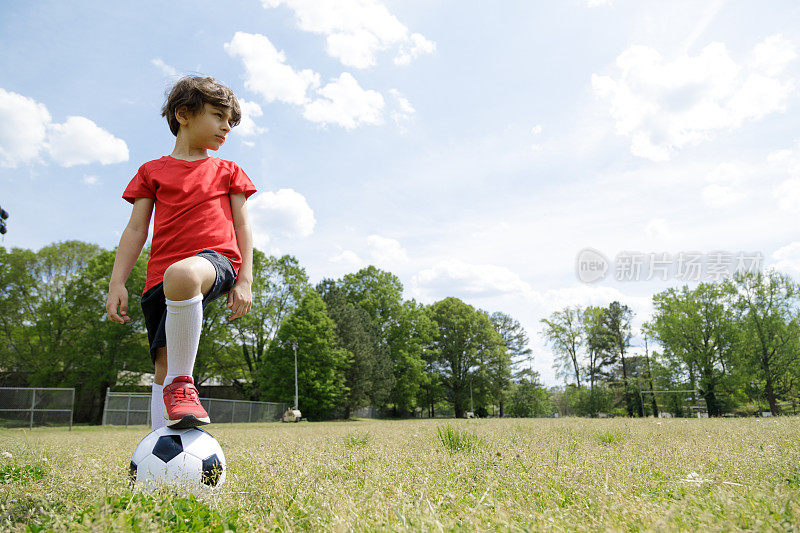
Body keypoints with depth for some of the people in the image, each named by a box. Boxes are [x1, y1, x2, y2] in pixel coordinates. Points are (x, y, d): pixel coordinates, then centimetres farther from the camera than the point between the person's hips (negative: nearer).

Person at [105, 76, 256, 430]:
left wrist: (245, 280, 1)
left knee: (181, 275, -38)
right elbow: (136, 229, 14)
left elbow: (242, 226, 12)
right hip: (162, 276, 3)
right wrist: (117, 283, 4)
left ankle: (181, 384, -24)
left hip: (216, 260, -2)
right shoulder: (153, 171, 18)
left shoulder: (228, 172, 18)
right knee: (164, 364, -2)